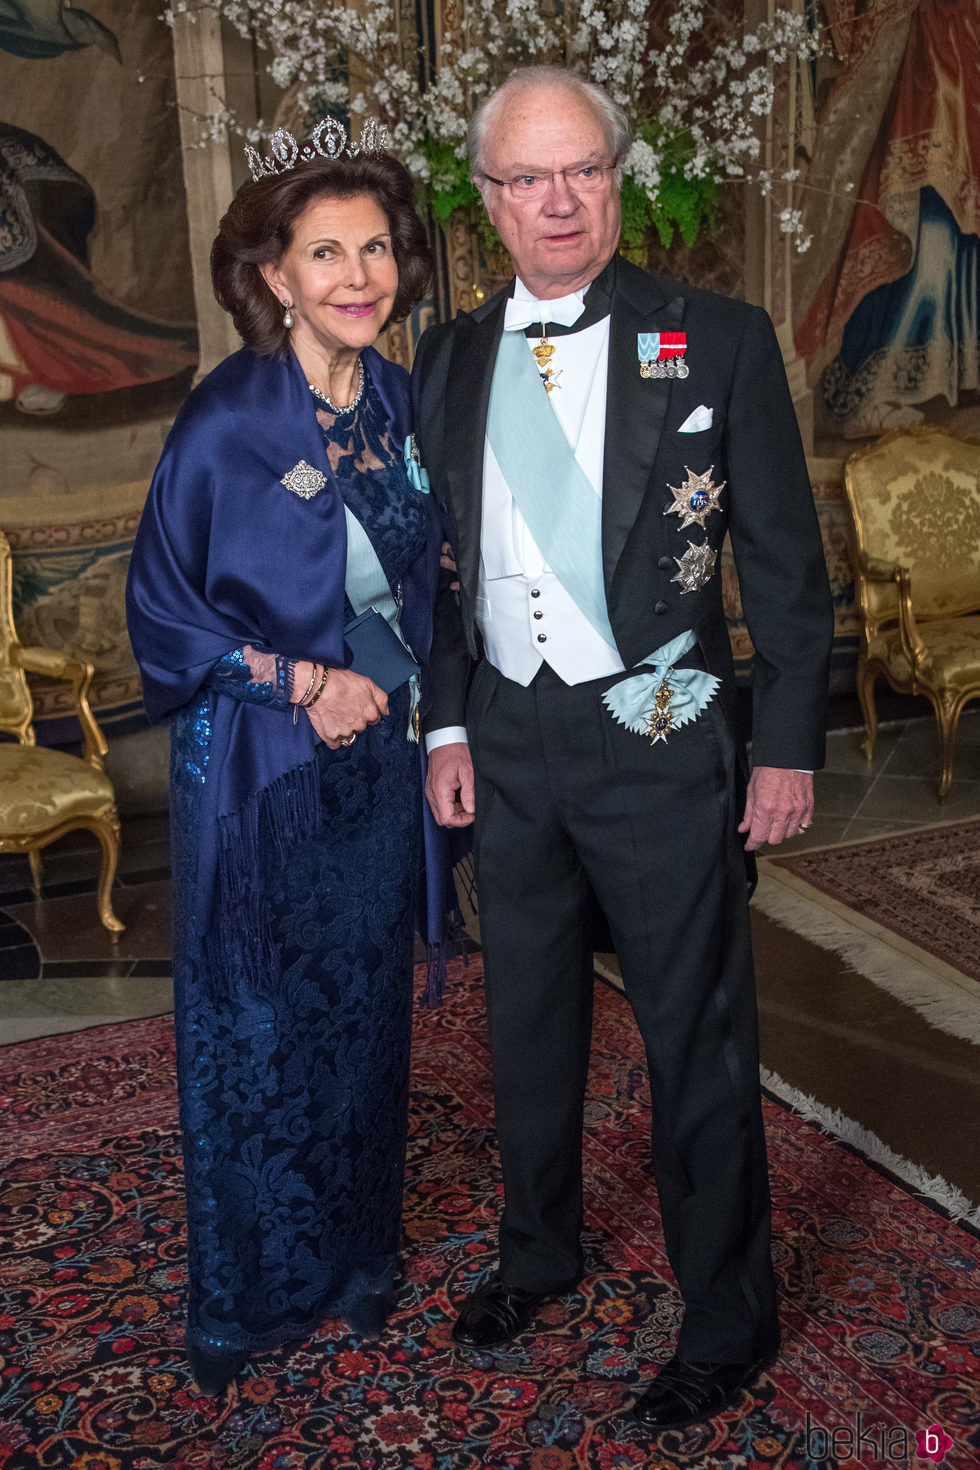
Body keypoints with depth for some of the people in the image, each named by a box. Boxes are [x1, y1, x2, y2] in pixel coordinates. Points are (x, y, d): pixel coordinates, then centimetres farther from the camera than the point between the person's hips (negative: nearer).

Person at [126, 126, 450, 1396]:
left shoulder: (407, 407, 2)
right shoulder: (225, 420, -14)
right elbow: (163, 615, -10)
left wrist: (406, 693, 1)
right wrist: (303, 681, -15)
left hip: (378, 763, 5)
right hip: (256, 773, -5)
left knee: (364, 1013, 15)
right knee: (253, 1029, 8)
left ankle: (356, 1260, 36)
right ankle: (247, 1295, 29)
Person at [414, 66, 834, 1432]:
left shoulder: (719, 341, -6)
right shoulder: (451, 358, 6)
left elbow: (786, 563, -5)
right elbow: (439, 559, 11)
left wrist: (788, 747, -7)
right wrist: (448, 726, 6)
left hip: (660, 743, -4)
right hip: (508, 743, 5)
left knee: (697, 1038, 6)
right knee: (528, 1019, 20)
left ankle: (729, 1317, 28)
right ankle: (539, 1252, 43)